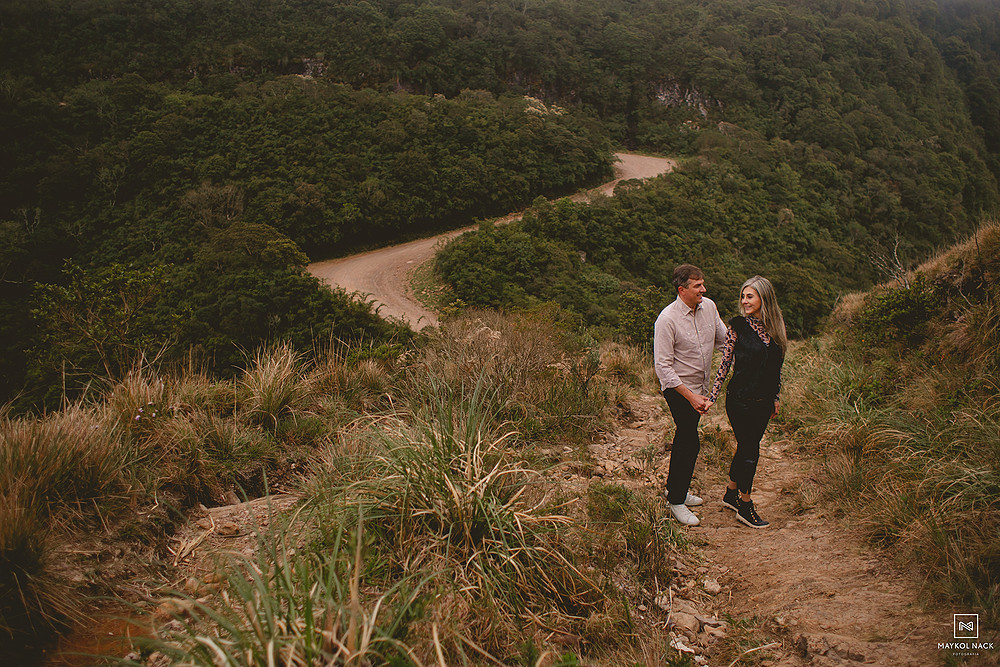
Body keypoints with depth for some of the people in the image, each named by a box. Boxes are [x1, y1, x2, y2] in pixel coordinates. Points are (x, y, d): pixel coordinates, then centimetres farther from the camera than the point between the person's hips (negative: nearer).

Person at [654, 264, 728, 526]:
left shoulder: (709, 306, -2)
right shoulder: (667, 320, -21)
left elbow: (723, 338, 14)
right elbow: (663, 366, -21)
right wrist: (691, 397, -25)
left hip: (701, 386, 7)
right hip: (679, 389, -7)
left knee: (685, 437, 19)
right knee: (690, 443, -6)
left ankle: (675, 488, 36)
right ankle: (676, 502, 9)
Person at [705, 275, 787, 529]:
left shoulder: (775, 327, 5)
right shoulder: (737, 326, -9)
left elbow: (776, 367, 14)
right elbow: (724, 363, -7)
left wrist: (776, 397, 16)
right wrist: (712, 395, -10)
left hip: (763, 401, 5)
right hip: (740, 400, -5)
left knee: (746, 448, 16)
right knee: (750, 451, 1)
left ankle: (731, 494, 34)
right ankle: (745, 506, 16)